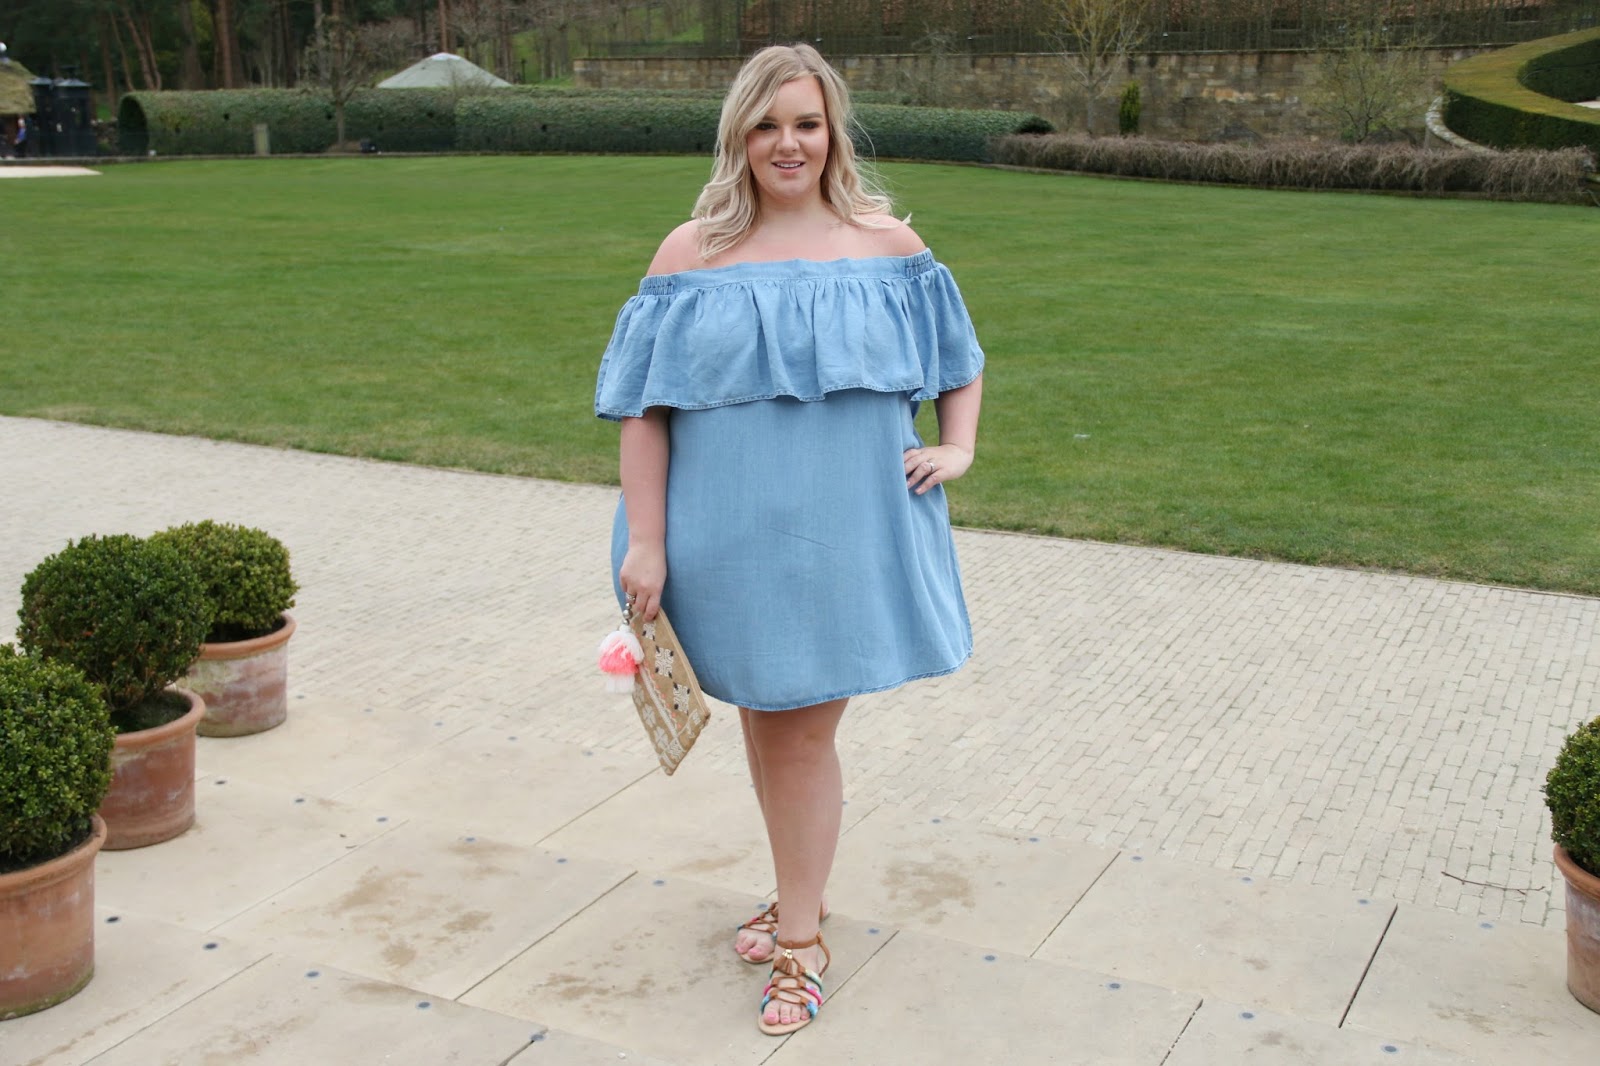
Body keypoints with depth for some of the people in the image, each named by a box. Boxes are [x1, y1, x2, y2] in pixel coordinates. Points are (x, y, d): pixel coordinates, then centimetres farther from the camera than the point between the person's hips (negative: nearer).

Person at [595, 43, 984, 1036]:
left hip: (847, 533, -1)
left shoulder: (886, 243, 1)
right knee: (763, 721, 15)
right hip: (732, 536, 2)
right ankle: (802, 899, 36)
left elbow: (960, 356, 16)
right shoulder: (693, 253, -2)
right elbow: (645, 406, -3)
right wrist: (645, 540, -7)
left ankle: (801, 941, 17)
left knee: (805, 729, 3)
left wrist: (958, 447, 0)